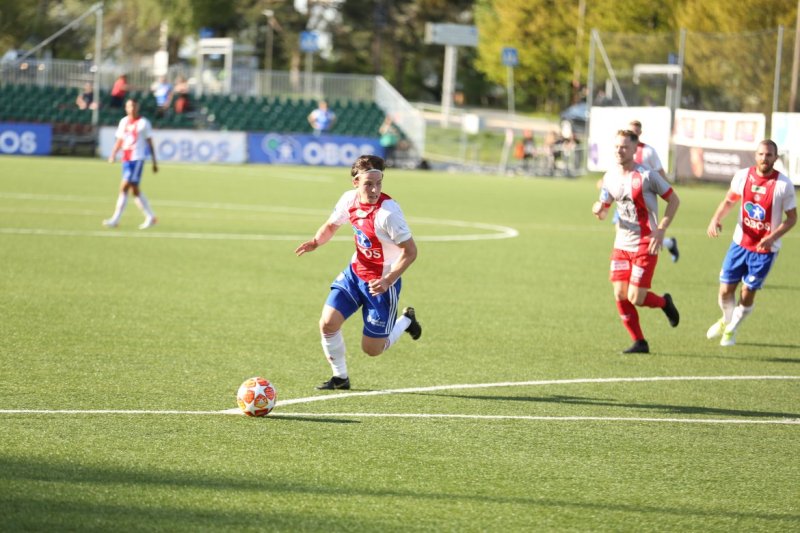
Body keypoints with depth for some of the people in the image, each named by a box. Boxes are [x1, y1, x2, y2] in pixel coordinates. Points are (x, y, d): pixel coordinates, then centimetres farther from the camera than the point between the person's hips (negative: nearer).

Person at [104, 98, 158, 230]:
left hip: (137, 159, -7)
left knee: (124, 188, -14)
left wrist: (154, 162, 2)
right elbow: (119, 140, 18)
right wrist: (113, 154, 2)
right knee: (135, 190, 10)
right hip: (126, 159, 7)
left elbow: (150, 143, 1)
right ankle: (150, 217, 21)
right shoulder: (123, 122, 13)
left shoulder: (143, 123, -2)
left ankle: (115, 219, -13)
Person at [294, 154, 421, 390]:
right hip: (355, 272, 5)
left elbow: (410, 251, -23)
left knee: (372, 349, 3)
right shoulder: (349, 199, -9)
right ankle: (340, 377, 13)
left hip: (382, 282, -5)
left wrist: (388, 281, -32)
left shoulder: (388, 212, -28)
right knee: (328, 324, -10)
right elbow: (331, 225, 10)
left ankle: (405, 320, 33)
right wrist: (315, 242, -11)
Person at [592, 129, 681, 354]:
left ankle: (664, 302, 22)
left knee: (635, 298, -10)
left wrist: (661, 230, -14)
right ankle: (639, 343, 11)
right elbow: (603, 212, 13)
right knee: (620, 295, -2)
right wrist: (598, 210, -12)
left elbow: (674, 200, -5)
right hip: (622, 244, 6)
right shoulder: (610, 177, 5)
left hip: (645, 245, -6)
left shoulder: (646, 175, -12)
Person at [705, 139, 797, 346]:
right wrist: (716, 219, -9)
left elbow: (792, 218, -8)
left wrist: (772, 237, -23)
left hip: (765, 249, -3)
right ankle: (726, 320, 36)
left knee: (747, 294, 3)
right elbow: (729, 201, 11)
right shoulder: (743, 176, -5)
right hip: (740, 243, 3)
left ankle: (731, 330, 29)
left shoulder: (783, 185, -15)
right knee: (725, 291, 4)